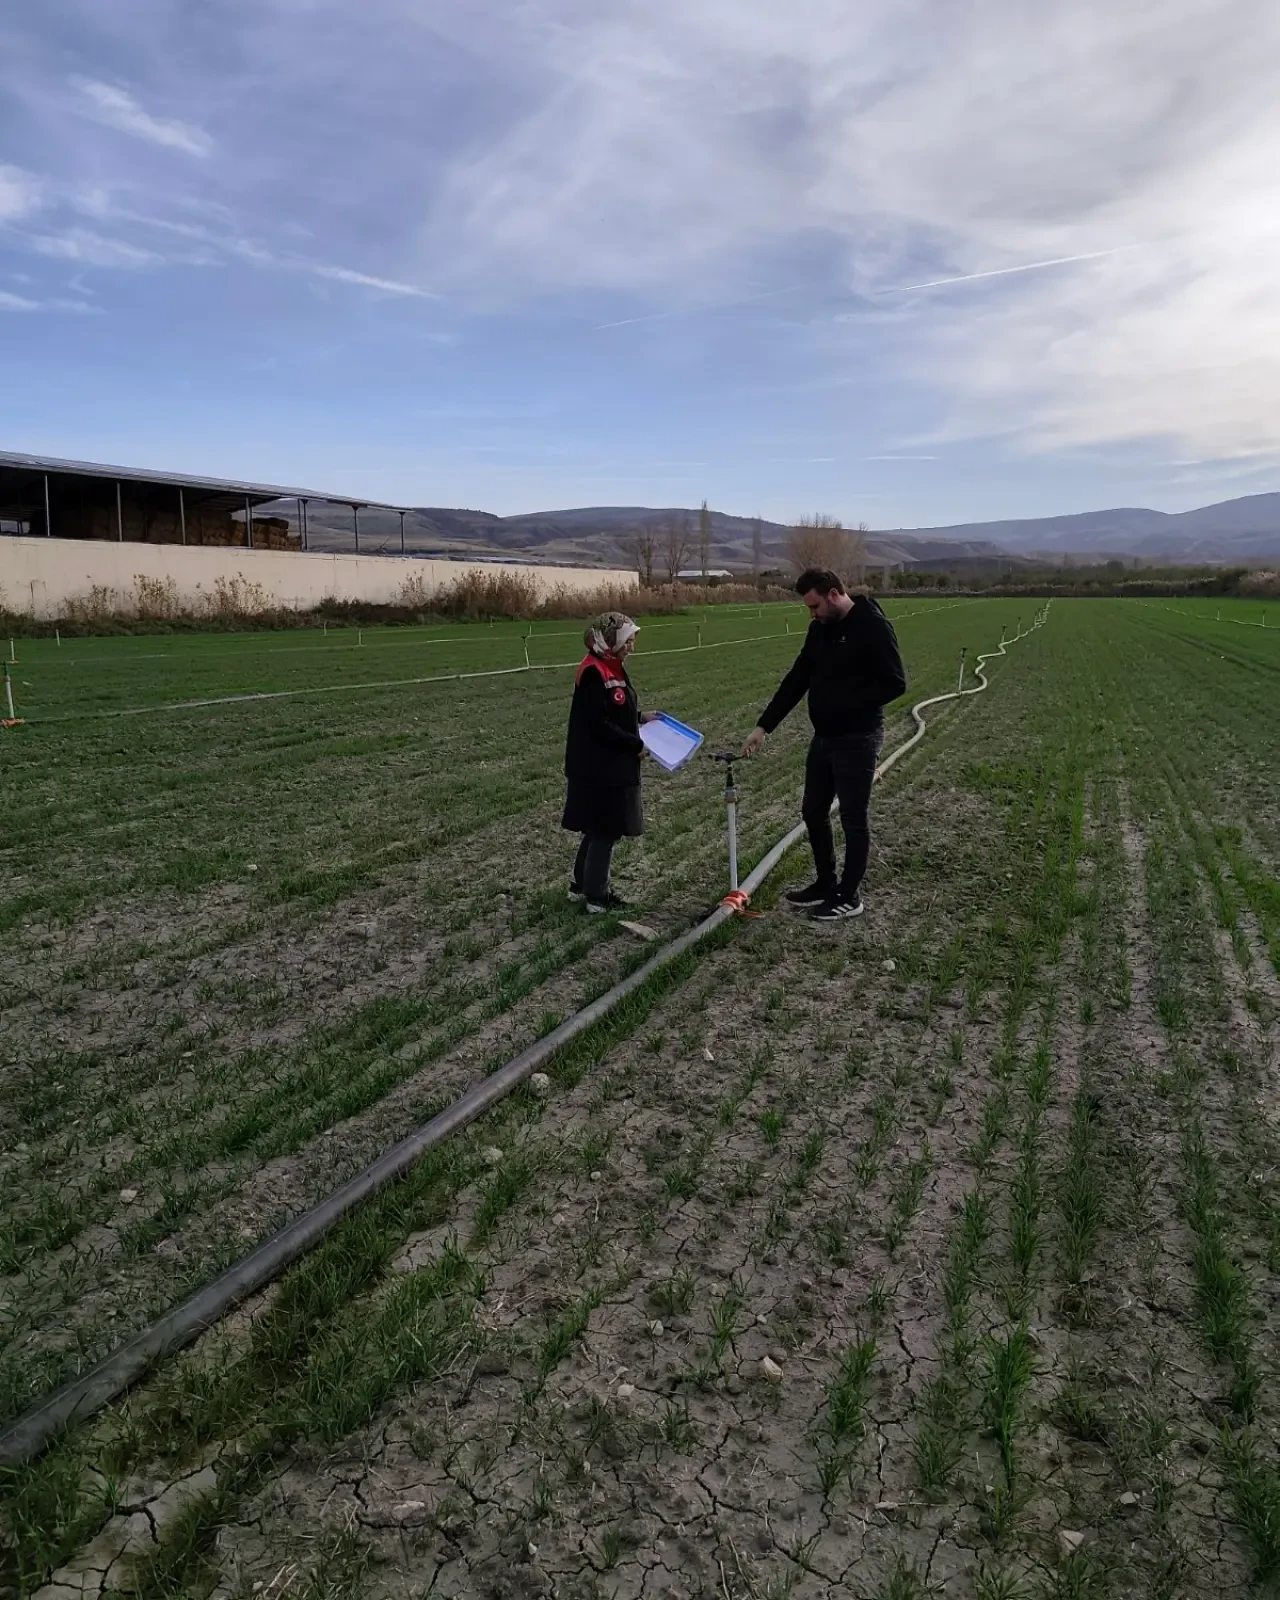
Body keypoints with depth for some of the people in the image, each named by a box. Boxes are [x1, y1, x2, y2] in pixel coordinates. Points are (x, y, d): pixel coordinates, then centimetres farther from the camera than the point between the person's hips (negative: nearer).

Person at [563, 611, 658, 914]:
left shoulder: (611, 667, 9)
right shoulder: (593, 673, -21)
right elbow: (599, 725, -24)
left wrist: (639, 717, 9)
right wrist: (636, 745, -18)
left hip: (612, 765, 10)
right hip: (599, 768, -10)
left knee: (599, 828, 19)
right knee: (605, 830, 1)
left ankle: (582, 885, 33)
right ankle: (597, 897, 13)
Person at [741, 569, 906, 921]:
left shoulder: (873, 626, -17)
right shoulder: (820, 628, 7)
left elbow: (894, 683, -19)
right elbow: (797, 679, 10)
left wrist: (845, 704, -19)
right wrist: (764, 726, 5)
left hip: (857, 740, -8)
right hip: (823, 737, 8)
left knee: (854, 819, 3)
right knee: (813, 813, 15)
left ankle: (849, 897, 16)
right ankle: (825, 884, 31)